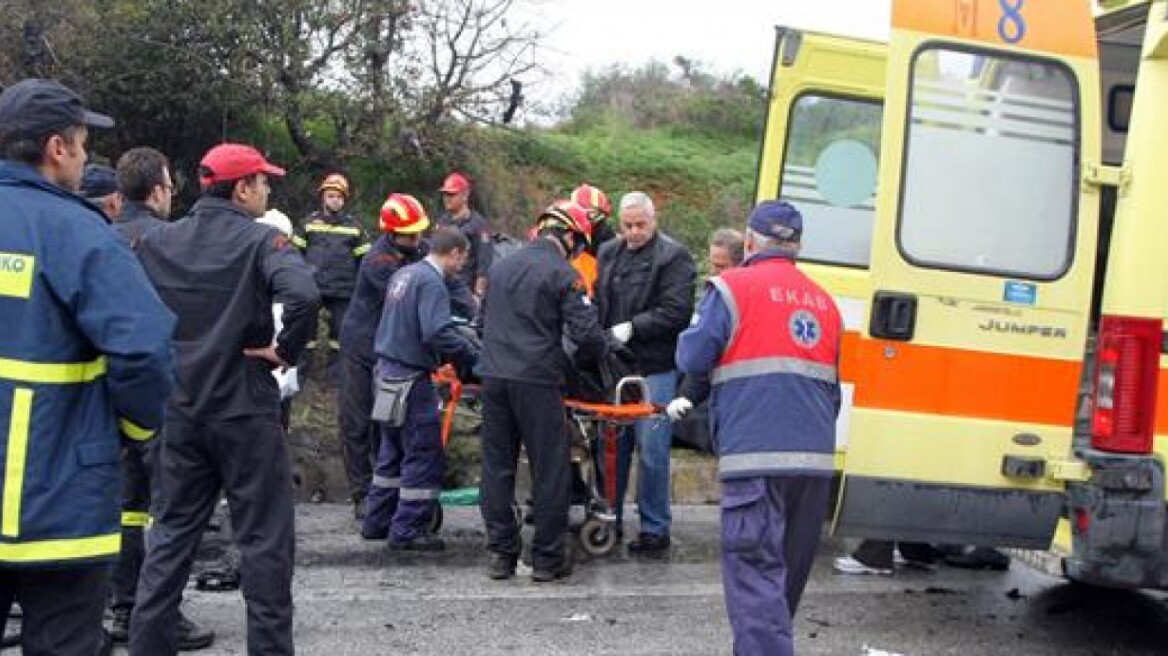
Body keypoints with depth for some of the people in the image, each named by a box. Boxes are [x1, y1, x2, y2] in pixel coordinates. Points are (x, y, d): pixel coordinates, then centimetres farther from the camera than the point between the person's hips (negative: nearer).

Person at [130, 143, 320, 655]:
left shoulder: (157, 241, 4)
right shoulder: (260, 241, -12)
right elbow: (304, 296, -29)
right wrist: (285, 350, -15)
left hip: (179, 407, 5)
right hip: (245, 409, -5)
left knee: (171, 533, 15)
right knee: (264, 538, 5)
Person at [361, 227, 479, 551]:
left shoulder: (404, 274, 13)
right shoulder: (431, 282, -17)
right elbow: (438, 333, -28)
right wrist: (474, 355, -20)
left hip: (388, 371, 10)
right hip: (411, 378, -10)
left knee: (393, 451, 19)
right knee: (424, 457, -2)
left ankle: (376, 521, 25)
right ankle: (408, 530, 2)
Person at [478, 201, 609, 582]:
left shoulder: (502, 268, 15)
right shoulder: (563, 275, -6)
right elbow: (587, 334, -12)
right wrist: (590, 354, 9)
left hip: (493, 377, 6)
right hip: (537, 381, -6)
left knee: (497, 466, 12)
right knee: (550, 471, 4)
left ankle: (500, 554, 16)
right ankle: (547, 558, 8)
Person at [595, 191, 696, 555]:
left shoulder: (673, 257, -5)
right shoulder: (609, 253, 14)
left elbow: (676, 312, -13)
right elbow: (599, 302, 21)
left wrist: (632, 327, -16)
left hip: (654, 368, -6)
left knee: (651, 450, -3)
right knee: (612, 446, 13)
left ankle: (655, 530, 7)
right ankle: (608, 521, 25)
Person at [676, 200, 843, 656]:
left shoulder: (734, 288, -2)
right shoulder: (824, 302, 17)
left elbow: (693, 358, -4)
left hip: (756, 454, -6)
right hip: (815, 458, 7)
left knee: (755, 572, -9)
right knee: (789, 572, 17)